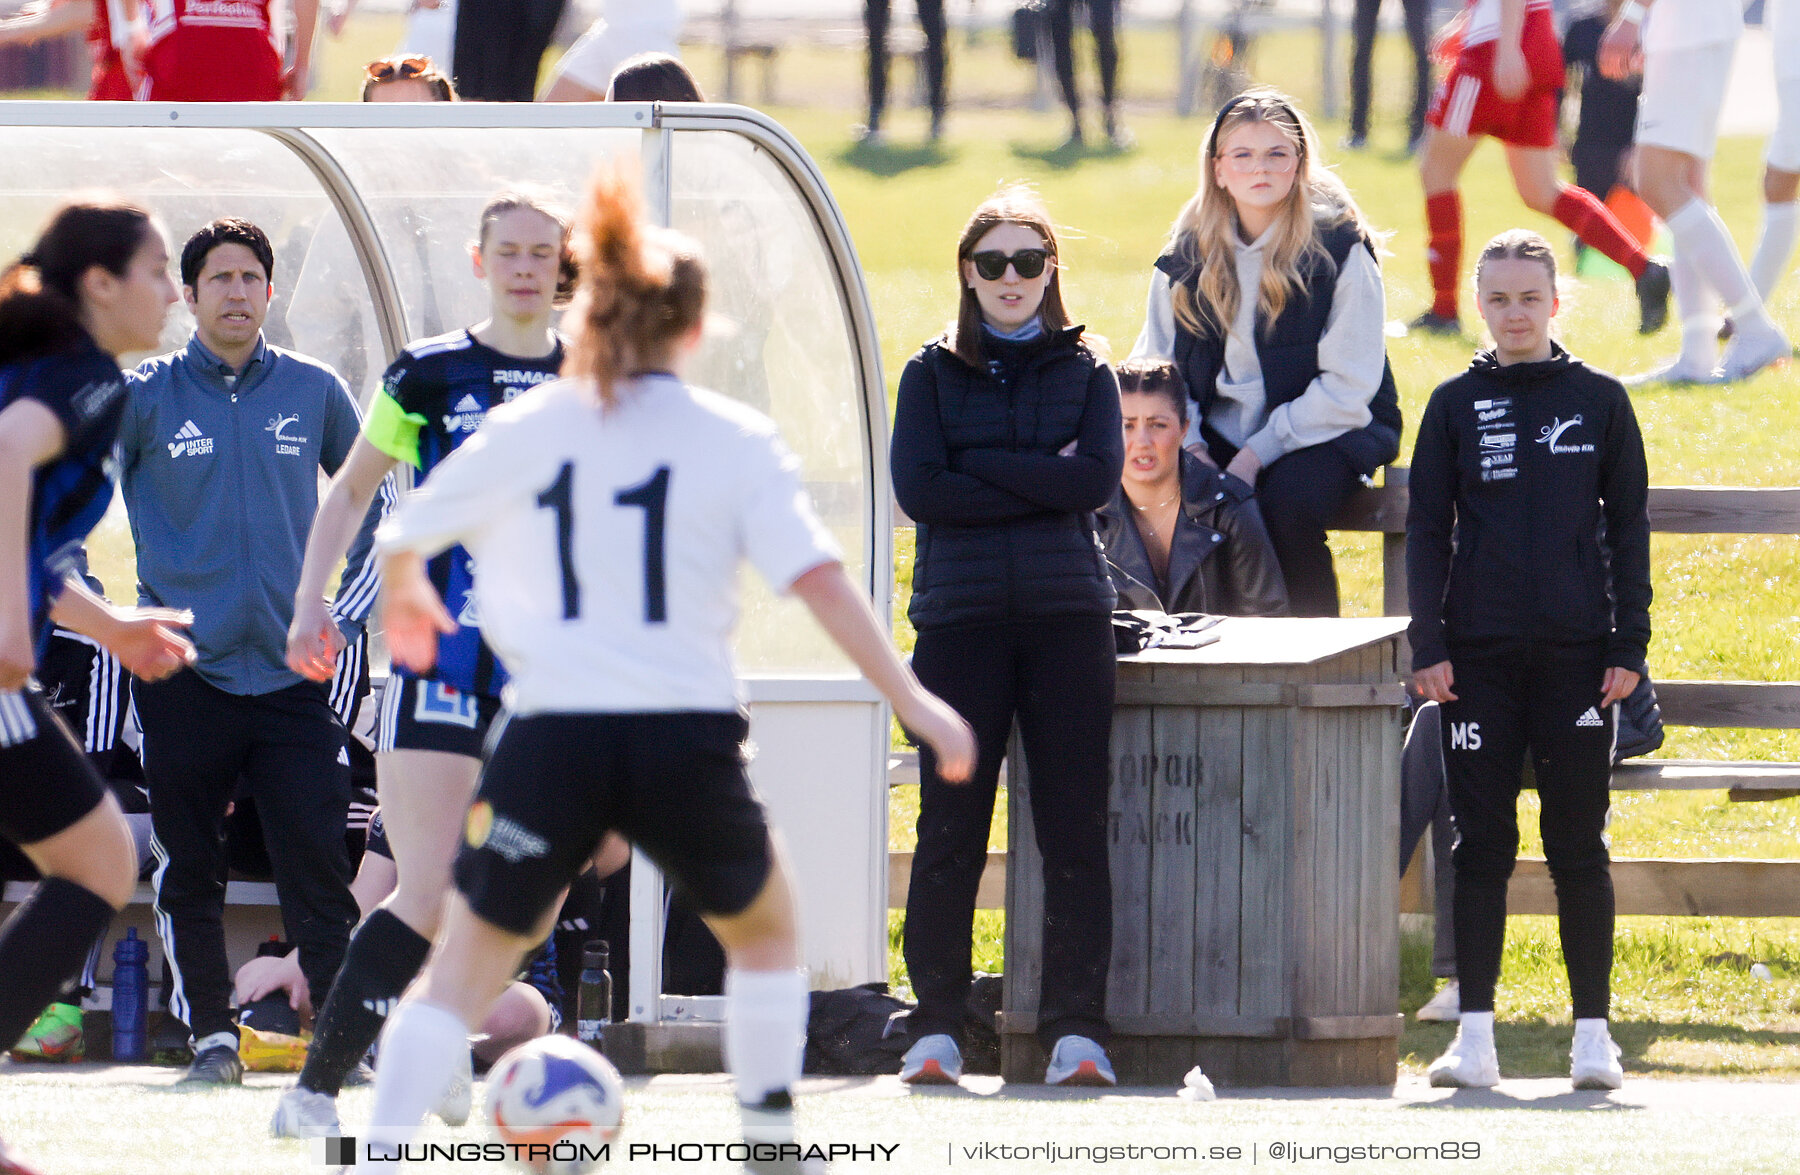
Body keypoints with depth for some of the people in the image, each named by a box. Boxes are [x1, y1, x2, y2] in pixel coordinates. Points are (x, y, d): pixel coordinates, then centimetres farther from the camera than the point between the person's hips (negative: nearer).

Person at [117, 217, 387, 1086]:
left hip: (292, 670, 0)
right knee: (188, 870, 2)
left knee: (318, 864, -6)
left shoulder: (313, 394, 7)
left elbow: (376, 506, 19)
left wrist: (347, 615, 10)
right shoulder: (143, 398, 1)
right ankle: (210, 1034, 10)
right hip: (183, 676, 0)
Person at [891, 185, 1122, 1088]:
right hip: (960, 615, 0)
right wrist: (1038, 482, -7)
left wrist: (982, 471, -7)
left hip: (1067, 614, 0)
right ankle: (937, 1029, 2)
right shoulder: (933, 374, 10)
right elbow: (919, 489, -4)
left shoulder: (1084, 372, 12)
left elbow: (1098, 479, -4)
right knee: (951, 827, -3)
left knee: (1075, 827, -4)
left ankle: (1077, 1029, -2)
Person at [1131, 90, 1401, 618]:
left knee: (1287, 502, -35)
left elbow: (1348, 385, -11)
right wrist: (1188, 443, -9)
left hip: (1325, 432, -4)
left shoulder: (1338, 247, -7)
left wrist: (1259, 453, -19)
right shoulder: (1189, 252, 7)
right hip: (1218, 431, 4)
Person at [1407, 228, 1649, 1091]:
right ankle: (1475, 1036, 2)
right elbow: (1427, 529, 7)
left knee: (1578, 845, 1)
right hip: (1479, 655, 1)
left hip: (1575, 654, -1)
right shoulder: (1457, 405, 7)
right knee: (1482, 844, 1)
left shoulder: (1599, 401, 5)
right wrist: (1428, 646, -3)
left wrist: (1629, 646, -1)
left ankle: (1594, 1034, 5)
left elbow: (1628, 527, 6)